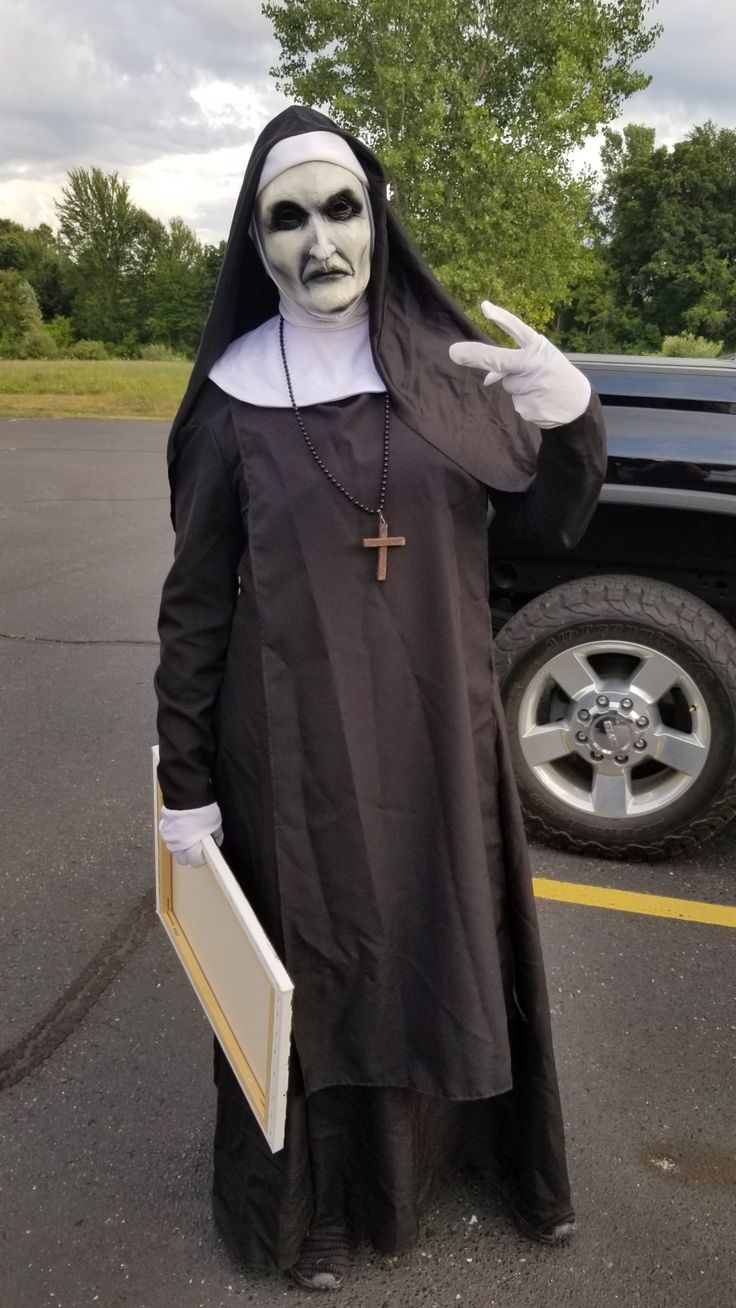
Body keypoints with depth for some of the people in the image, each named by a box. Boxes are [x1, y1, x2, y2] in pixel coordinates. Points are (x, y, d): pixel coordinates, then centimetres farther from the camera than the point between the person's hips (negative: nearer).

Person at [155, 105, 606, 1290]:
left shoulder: (448, 367, 0)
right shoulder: (233, 399, -6)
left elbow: (548, 523, 1)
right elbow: (196, 602, -3)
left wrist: (570, 418, -20)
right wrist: (185, 781, -2)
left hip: (439, 724, 3)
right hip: (295, 735, -2)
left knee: (453, 940, 17)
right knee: (310, 961, 11)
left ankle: (467, 1137, 44)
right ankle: (309, 1198, 35)